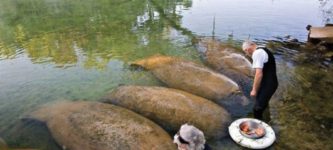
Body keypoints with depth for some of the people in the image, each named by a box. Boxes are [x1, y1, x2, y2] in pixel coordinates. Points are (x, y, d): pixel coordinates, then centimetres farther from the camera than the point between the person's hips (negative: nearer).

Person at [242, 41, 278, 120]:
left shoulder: (257, 53, -18)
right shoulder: (263, 50, 14)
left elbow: (259, 74, -25)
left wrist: (254, 90, -16)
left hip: (267, 85, -10)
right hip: (271, 83, 10)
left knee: (257, 109, -5)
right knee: (262, 105, 22)